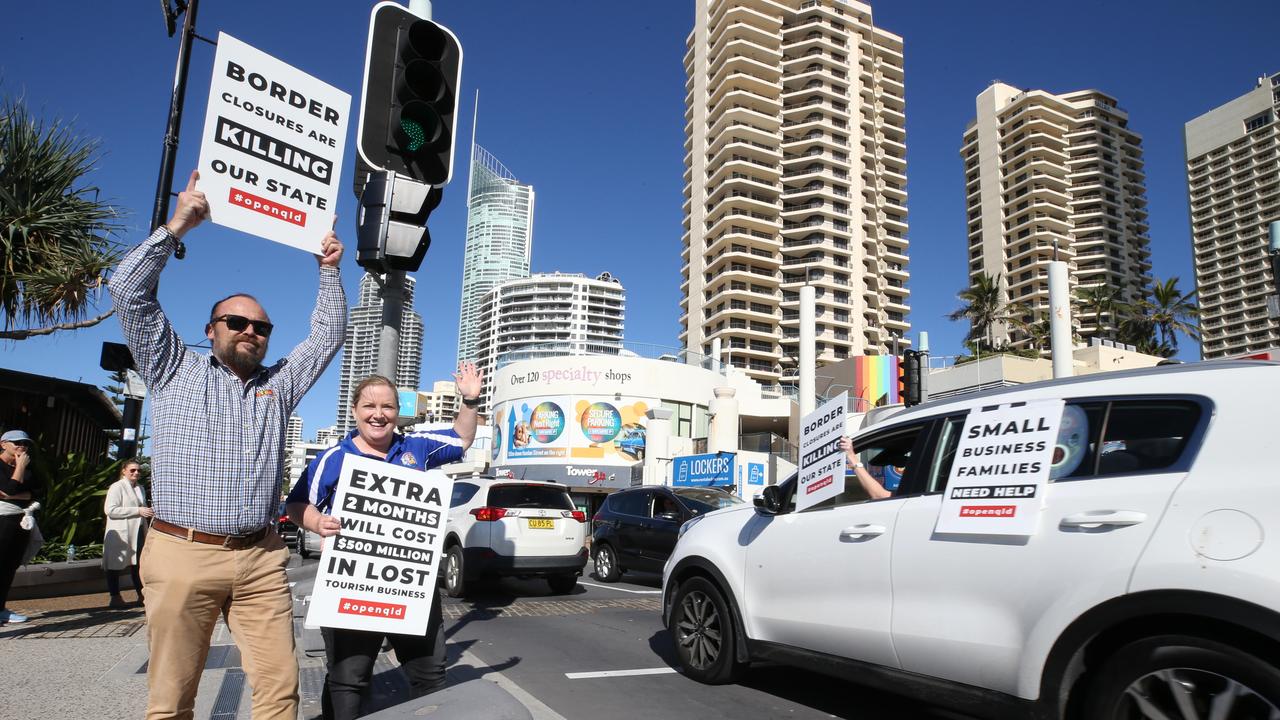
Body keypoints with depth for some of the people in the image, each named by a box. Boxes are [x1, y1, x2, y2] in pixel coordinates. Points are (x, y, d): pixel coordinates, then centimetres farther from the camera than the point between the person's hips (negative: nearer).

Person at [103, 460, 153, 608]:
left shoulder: (140, 489, 17)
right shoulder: (117, 487, -7)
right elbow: (110, 509, -18)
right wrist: (137, 511, -21)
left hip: (137, 531, 7)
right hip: (120, 533, -7)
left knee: (137, 564, 8)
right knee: (116, 565, 2)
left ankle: (141, 596, 12)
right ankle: (115, 598, 9)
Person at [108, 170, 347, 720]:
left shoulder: (278, 384, 19)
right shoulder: (175, 371, 11)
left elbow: (327, 335, 21)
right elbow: (129, 292, 5)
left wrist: (329, 270, 16)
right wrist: (176, 226, 3)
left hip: (260, 559, 3)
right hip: (182, 553, -2)